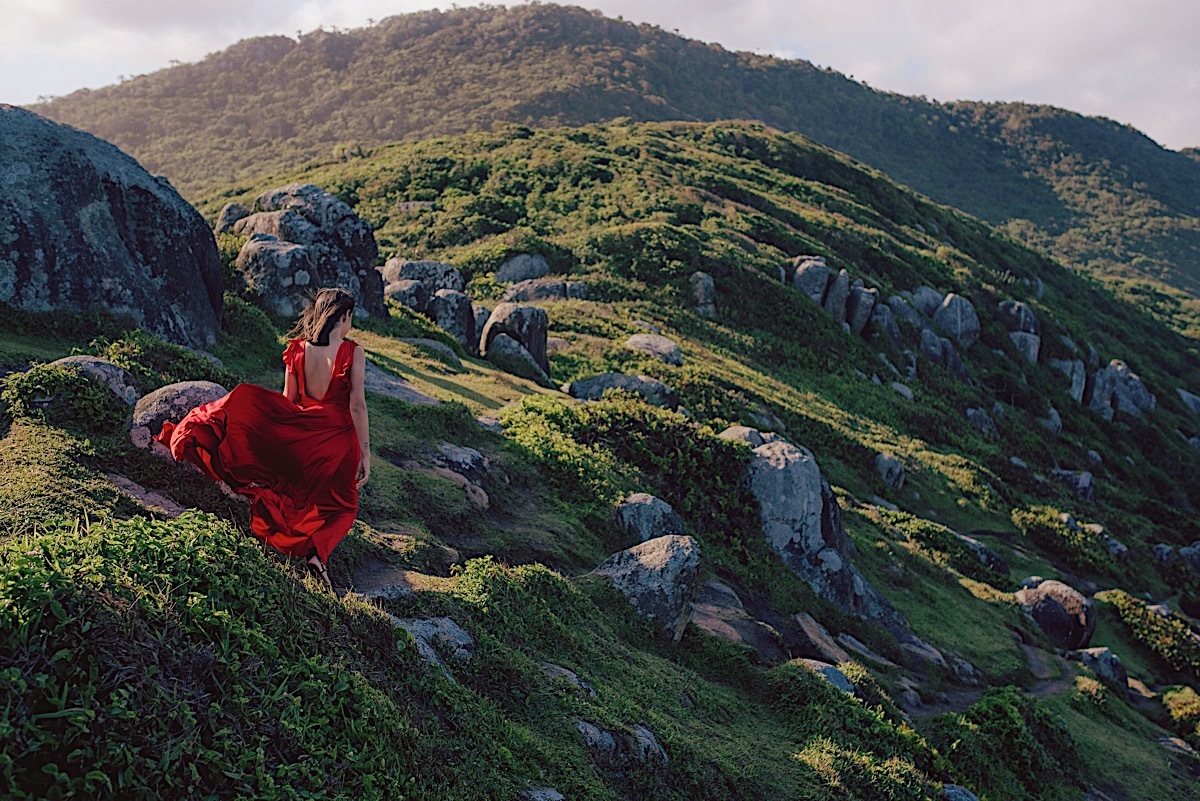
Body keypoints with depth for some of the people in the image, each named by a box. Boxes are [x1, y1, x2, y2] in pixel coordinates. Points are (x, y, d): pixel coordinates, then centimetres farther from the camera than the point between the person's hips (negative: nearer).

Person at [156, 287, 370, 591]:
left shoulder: (297, 348, -1)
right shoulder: (353, 353, -14)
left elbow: (288, 400, 6)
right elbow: (357, 406, -14)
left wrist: (288, 437, 21)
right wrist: (365, 452, -7)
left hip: (301, 429, 3)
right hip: (337, 436, -3)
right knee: (340, 506, 12)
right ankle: (317, 550, -17)